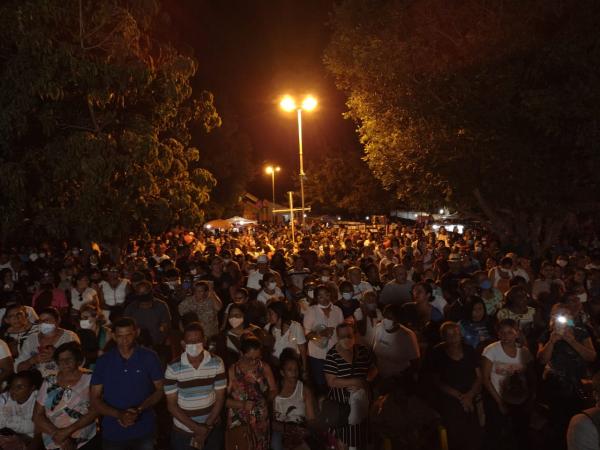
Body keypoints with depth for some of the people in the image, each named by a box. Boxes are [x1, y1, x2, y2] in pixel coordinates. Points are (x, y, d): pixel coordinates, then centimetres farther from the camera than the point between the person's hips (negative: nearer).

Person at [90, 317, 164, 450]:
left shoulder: (149, 358, -6)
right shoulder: (103, 362, -4)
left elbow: (159, 390, 0)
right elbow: (95, 400, -1)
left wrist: (139, 410, -16)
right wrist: (118, 414, -17)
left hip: (144, 431, -1)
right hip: (112, 433, 1)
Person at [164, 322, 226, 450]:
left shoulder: (216, 363, -9)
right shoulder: (173, 368, -11)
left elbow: (220, 399, -5)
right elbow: (171, 404, -8)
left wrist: (206, 428, -12)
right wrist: (195, 427, -15)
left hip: (212, 429, 1)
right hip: (182, 432, -1)